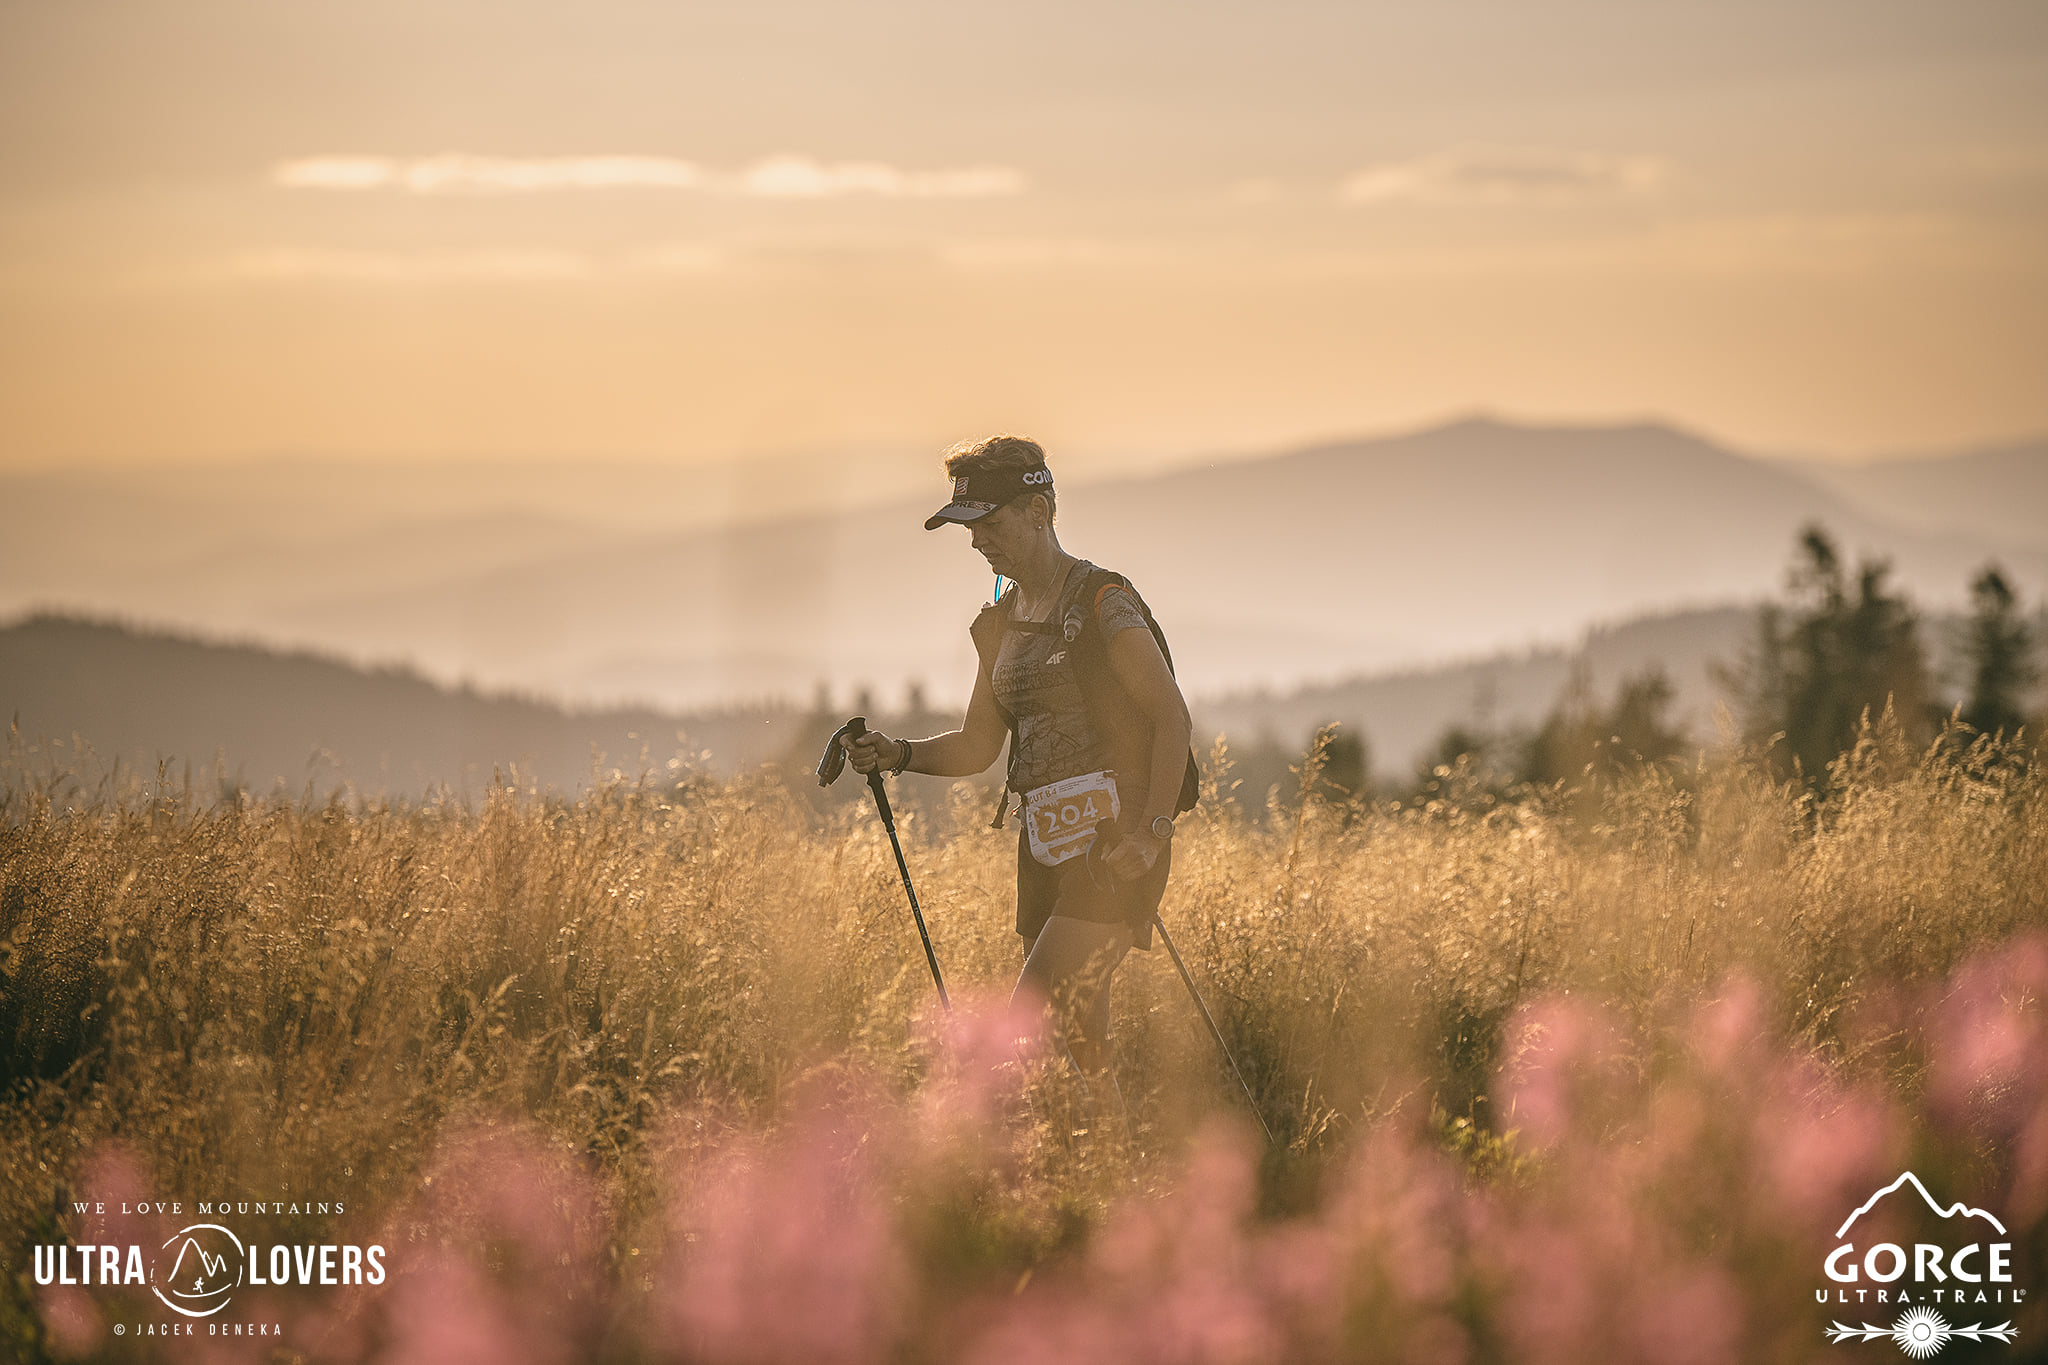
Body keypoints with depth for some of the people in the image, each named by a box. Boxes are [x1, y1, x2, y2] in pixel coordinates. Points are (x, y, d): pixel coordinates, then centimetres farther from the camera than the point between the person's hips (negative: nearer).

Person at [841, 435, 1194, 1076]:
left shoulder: (1102, 602, -9)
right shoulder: (1001, 622, 16)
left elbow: (1172, 718, -13)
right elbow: (978, 745, 18)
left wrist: (1151, 835, -21)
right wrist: (900, 754, -1)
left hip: (1112, 842, -8)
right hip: (1045, 845, 8)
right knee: (1079, 1046, 8)